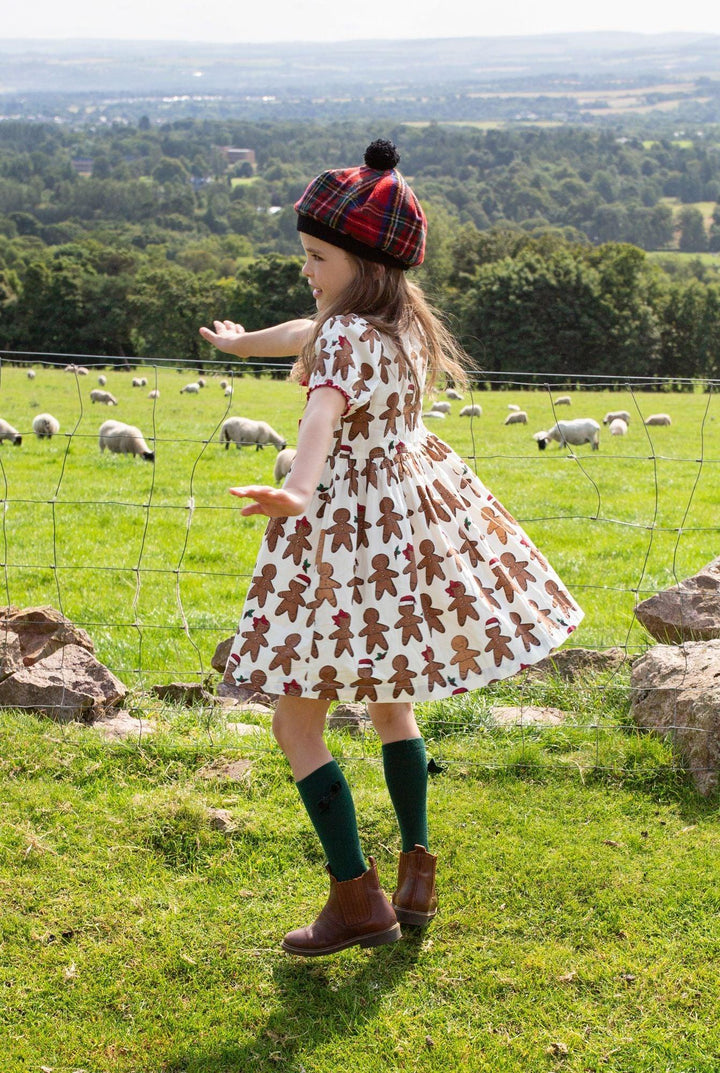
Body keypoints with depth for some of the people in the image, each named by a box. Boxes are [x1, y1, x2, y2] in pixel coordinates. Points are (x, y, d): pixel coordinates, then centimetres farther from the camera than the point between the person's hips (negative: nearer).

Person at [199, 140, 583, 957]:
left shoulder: (348, 336, -20)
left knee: (297, 721, 1)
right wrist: (243, 342, 47)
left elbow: (327, 410, -42)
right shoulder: (398, 319, 9)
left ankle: (357, 899, 3)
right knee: (388, 701, 23)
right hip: (411, 515, 10)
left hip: (349, 531, -9)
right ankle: (417, 871, 29)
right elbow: (309, 337, 29)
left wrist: (296, 491, -61)